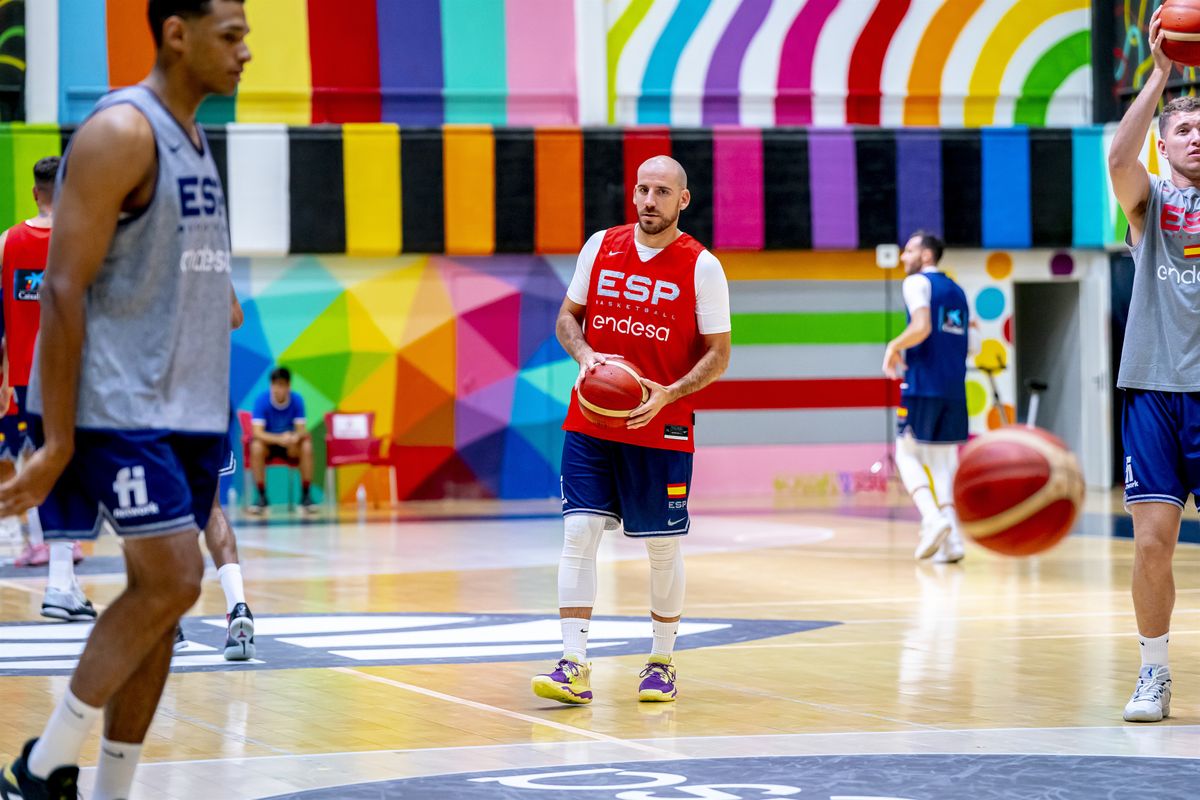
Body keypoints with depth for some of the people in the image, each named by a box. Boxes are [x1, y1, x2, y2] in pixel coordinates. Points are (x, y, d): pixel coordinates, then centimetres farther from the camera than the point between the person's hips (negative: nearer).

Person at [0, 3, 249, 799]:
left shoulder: (194, 138, 16)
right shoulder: (120, 133, -13)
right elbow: (64, 290, -17)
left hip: (188, 408, 9)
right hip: (121, 406, -9)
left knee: (162, 595, 6)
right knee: (171, 581, -14)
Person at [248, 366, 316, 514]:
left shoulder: (297, 400, -12)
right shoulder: (262, 400, -18)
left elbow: (302, 429, -14)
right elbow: (258, 432, -24)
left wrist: (296, 437, -40)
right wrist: (279, 439, -42)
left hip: (290, 446, 1)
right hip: (268, 442, -1)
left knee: (306, 446, -30)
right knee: (256, 446, -35)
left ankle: (306, 496, -18)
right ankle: (261, 496, -22)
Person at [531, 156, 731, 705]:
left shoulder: (702, 267, -5)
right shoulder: (601, 247, 4)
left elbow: (718, 353, -2)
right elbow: (568, 317, 13)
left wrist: (668, 394, -17)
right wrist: (585, 355, -9)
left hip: (662, 431, -2)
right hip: (590, 424, 2)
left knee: (663, 547, 6)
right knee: (578, 532, -9)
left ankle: (662, 664, 23)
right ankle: (574, 666, -10)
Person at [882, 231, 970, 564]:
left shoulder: (917, 283, -4)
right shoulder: (956, 291, 19)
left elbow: (922, 327, -20)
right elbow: (968, 345, 21)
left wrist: (894, 346, -5)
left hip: (922, 384, -7)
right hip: (954, 387, 7)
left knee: (907, 455, 3)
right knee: (944, 459, 9)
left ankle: (932, 516, -18)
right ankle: (952, 538, -1)